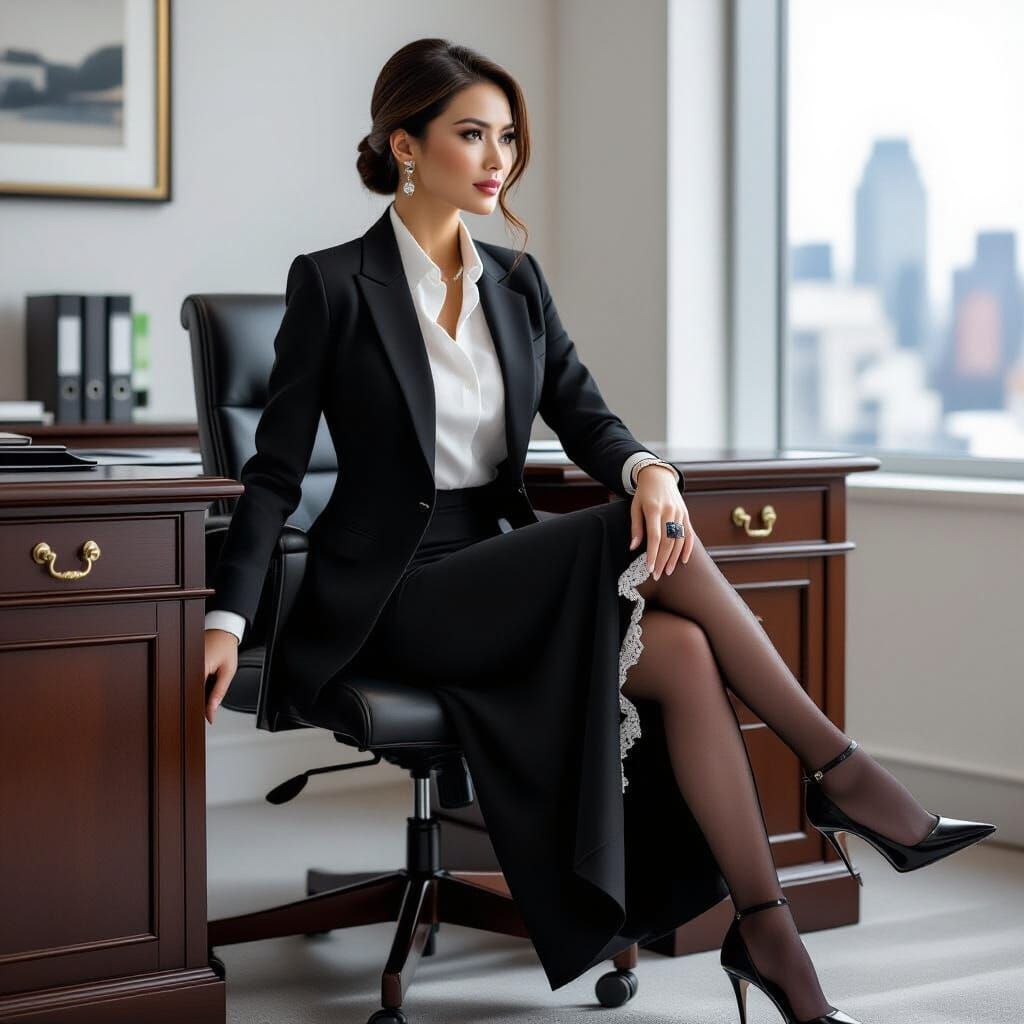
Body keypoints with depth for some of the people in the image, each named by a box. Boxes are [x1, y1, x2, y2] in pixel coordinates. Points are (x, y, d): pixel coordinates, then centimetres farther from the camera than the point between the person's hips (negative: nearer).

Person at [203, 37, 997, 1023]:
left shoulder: (516, 280, 11)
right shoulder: (334, 283, -6)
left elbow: (584, 416, 4)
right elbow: (276, 467, -7)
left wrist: (648, 467, -21)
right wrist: (227, 619, -18)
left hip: (501, 571, 5)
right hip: (399, 593, -5)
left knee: (685, 655, -25)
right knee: (653, 542, -27)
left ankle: (765, 932, -21)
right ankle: (839, 769, -20)